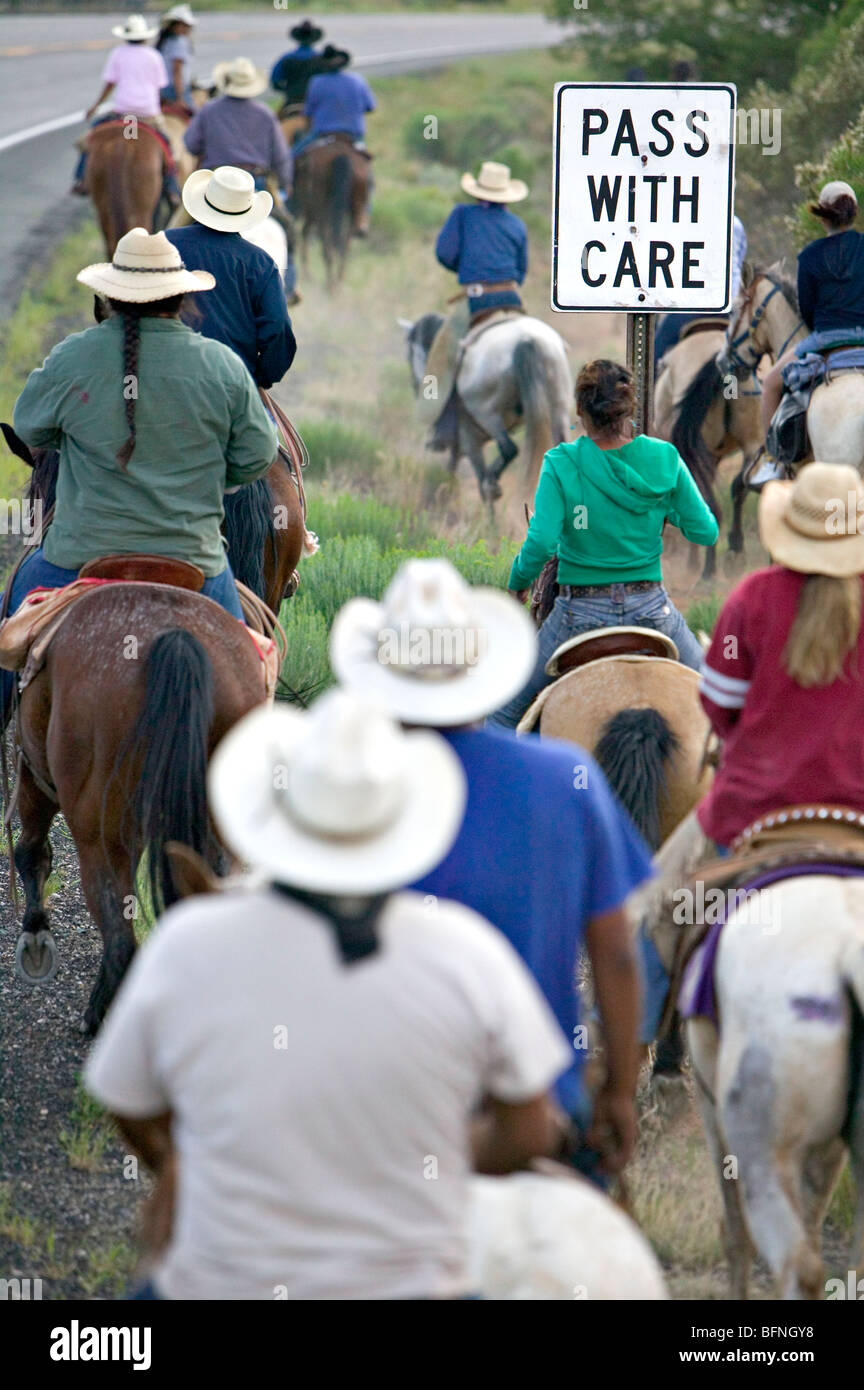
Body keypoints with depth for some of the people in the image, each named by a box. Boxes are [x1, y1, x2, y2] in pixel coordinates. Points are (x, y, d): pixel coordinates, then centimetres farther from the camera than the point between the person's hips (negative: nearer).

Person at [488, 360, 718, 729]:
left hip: (581, 615, -2)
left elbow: (541, 542, -20)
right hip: (650, 609, 2)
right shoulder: (665, 459, -6)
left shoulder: (561, 464, -13)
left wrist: (519, 580, -1)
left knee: (506, 710, 13)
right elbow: (705, 532, -1)